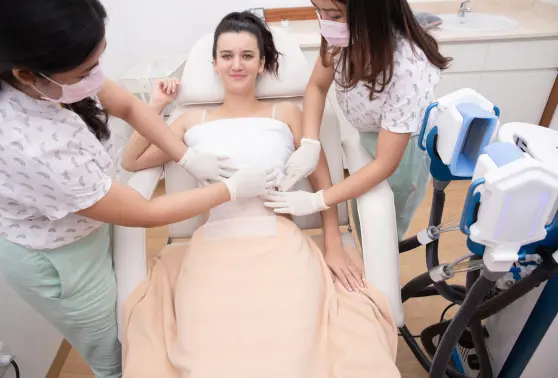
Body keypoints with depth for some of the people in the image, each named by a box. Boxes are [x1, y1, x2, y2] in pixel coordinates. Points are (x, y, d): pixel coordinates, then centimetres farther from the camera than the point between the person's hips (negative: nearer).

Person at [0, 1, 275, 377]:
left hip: (88, 228, 6)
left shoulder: (55, 77, -21)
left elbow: (130, 107, -2)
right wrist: (233, 188, -20)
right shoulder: (34, 150, -41)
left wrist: (187, 157, -10)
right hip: (54, 260, -6)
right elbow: (147, 214, -29)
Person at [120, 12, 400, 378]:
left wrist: (334, 246, 5)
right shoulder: (194, 121, 18)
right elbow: (132, 162, 20)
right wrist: (157, 105, 15)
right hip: (212, 249, 1)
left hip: (281, 245, 0)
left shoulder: (286, 114, 14)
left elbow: (322, 181, 13)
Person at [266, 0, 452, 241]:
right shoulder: (346, 33, -24)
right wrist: (309, 145, -22)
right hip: (368, 139, 5)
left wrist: (316, 201, -30)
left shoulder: (408, 68, -40)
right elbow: (317, 86, -7)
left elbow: (386, 164, -31)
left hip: (403, 151, -5)